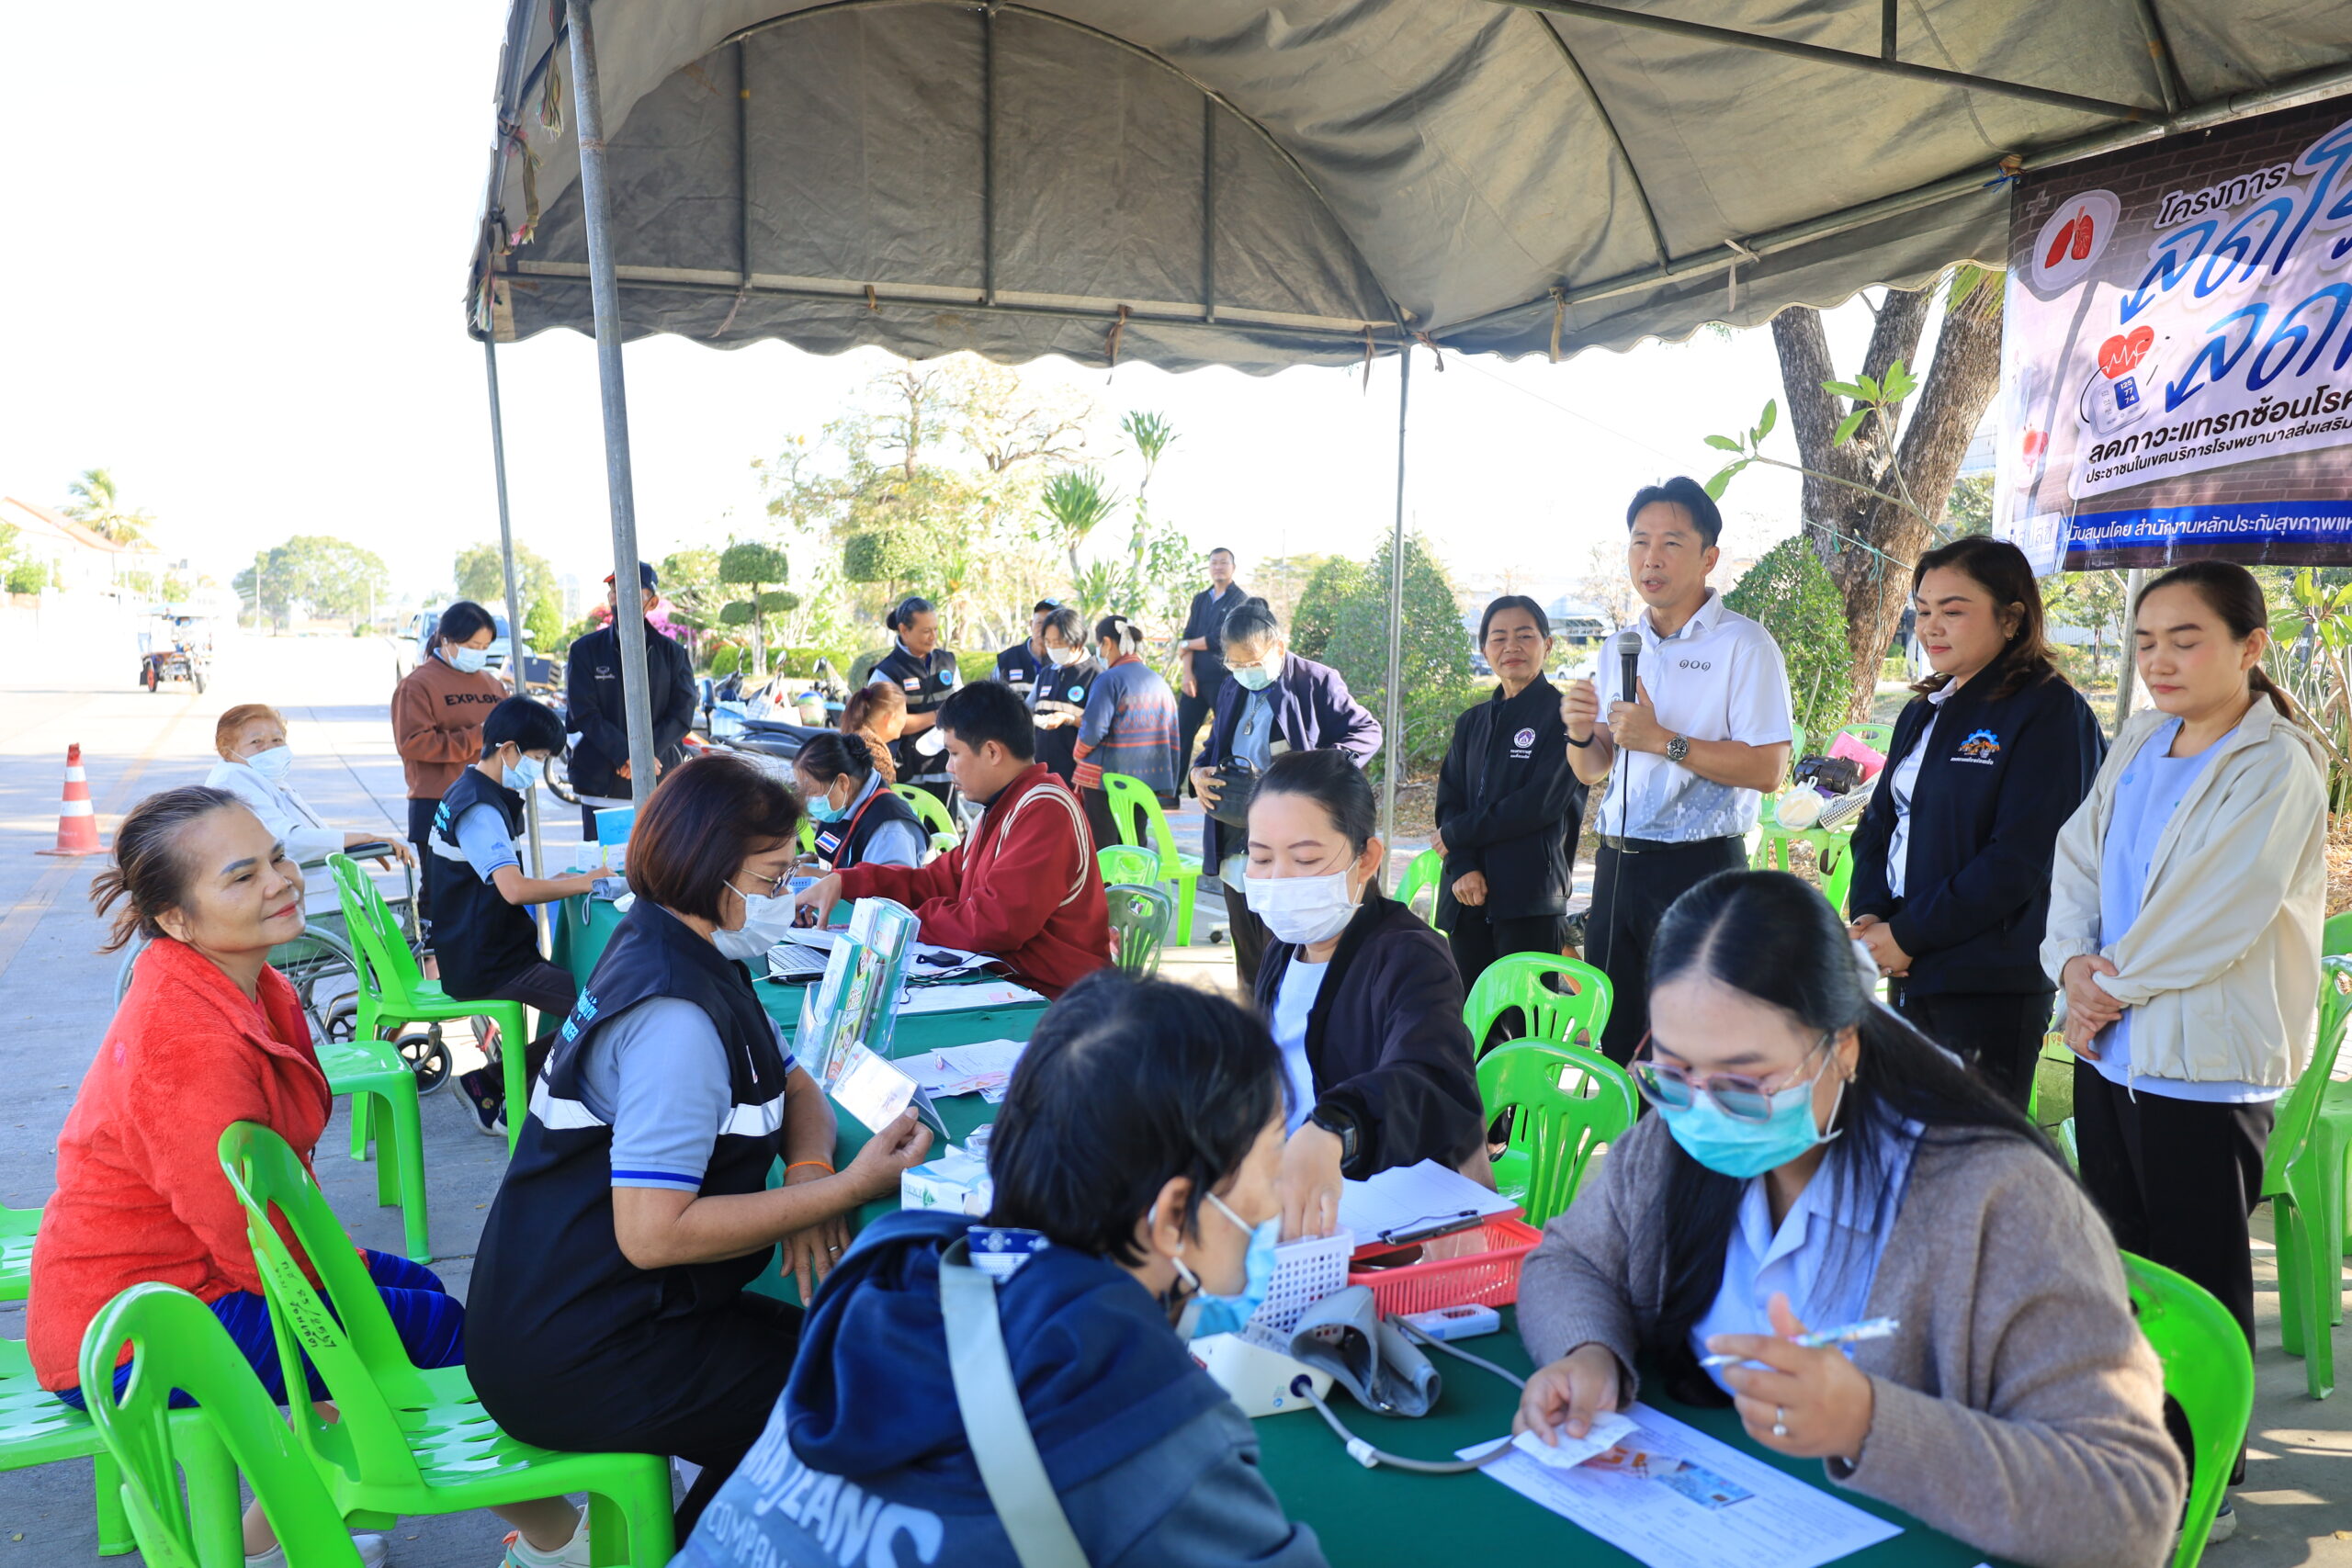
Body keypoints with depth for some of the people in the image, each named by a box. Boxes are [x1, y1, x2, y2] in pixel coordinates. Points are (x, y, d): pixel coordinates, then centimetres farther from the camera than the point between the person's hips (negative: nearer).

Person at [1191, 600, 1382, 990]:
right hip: (1236, 849, 7)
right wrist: (1198, 772, 3)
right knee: (1247, 956, 15)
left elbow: (1367, 731, -7)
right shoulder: (1231, 691, 16)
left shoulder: (1317, 682, -5)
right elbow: (1213, 747, 26)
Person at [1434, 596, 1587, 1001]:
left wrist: (1457, 835, -6)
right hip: (1468, 894, 6)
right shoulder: (1472, 723, 18)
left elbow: (1543, 801, -11)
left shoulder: (1562, 714, -1)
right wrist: (1463, 868, -9)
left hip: (1531, 896, -5)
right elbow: (1449, 801, 10)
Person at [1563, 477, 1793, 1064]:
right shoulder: (1620, 648, 13)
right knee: (1613, 1034, 13)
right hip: (1617, 864, 6)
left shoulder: (1744, 645, -7)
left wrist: (1664, 741, -21)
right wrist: (1580, 733, -6)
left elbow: (1767, 769, -16)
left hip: (1699, 867, -6)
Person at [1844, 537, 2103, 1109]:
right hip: (1911, 975, 8)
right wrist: (1868, 916, -4)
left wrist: (1907, 933, -16)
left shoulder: (2050, 712, -10)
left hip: (1993, 988, -7)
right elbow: (1880, 820, 14)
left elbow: (2019, 860, -18)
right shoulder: (1924, 713, 15)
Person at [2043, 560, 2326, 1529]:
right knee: (2121, 1258, 18)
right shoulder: (2139, 742, 9)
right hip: (2109, 1047, 7)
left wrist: (2115, 982, -9)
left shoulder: (2277, 768, -12)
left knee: (2199, 1278, 6)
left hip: (2204, 1065, -7)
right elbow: (2078, 857, 9)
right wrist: (2076, 963, -6)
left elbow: (2215, 913, -18)